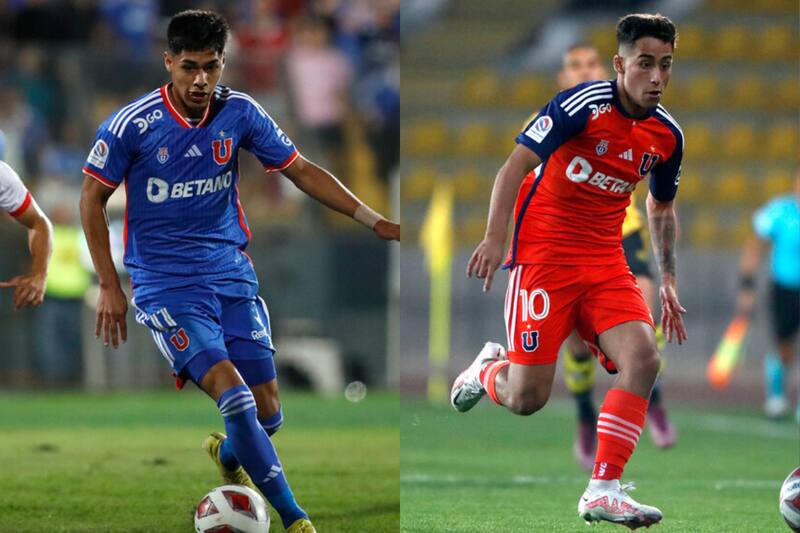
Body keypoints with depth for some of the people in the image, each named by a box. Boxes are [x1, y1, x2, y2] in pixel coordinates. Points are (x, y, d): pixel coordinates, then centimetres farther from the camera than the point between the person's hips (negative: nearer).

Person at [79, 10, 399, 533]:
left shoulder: (240, 113, -3)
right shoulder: (133, 124, -12)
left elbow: (302, 171, 7)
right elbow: (92, 199, -2)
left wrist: (375, 221, 0)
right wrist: (110, 287, -4)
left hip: (231, 273, 4)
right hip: (164, 281, -4)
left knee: (266, 413, 0)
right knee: (232, 392, -22)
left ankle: (228, 455, 38)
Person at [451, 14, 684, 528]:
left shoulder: (667, 134, 3)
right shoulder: (583, 105, -16)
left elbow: (662, 208, 21)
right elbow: (516, 165, -16)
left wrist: (669, 281, 16)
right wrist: (495, 238, -26)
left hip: (606, 262, 5)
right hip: (543, 251, -5)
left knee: (643, 356, -21)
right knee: (526, 399, -7)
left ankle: (604, 490, -18)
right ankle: (487, 369, 32)